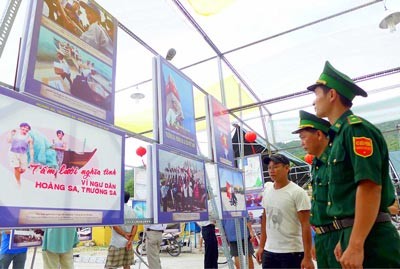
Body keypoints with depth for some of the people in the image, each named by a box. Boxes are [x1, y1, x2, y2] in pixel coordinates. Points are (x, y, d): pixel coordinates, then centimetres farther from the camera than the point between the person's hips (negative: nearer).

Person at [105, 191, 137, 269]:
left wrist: (125, 234, -7)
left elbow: (115, 225, -16)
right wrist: (130, 240, -4)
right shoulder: (132, 210, 9)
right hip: (128, 242, 6)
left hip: (117, 243, -6)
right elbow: (135, 226, 2)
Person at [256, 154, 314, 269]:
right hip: (269, 251, 6)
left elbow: (305, 225, -13)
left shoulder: (298, 193, -12)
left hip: (292, 252, -5)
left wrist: (307, 256, -15)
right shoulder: (267, 190, 5)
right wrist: (261, 246, 12)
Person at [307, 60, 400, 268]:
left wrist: (355, 245, -25)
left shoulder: (356, 128, -13)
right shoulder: (341, 134, 15)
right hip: (355, 235, 9)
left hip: (369, 241, -9)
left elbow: (370, 187, -23)